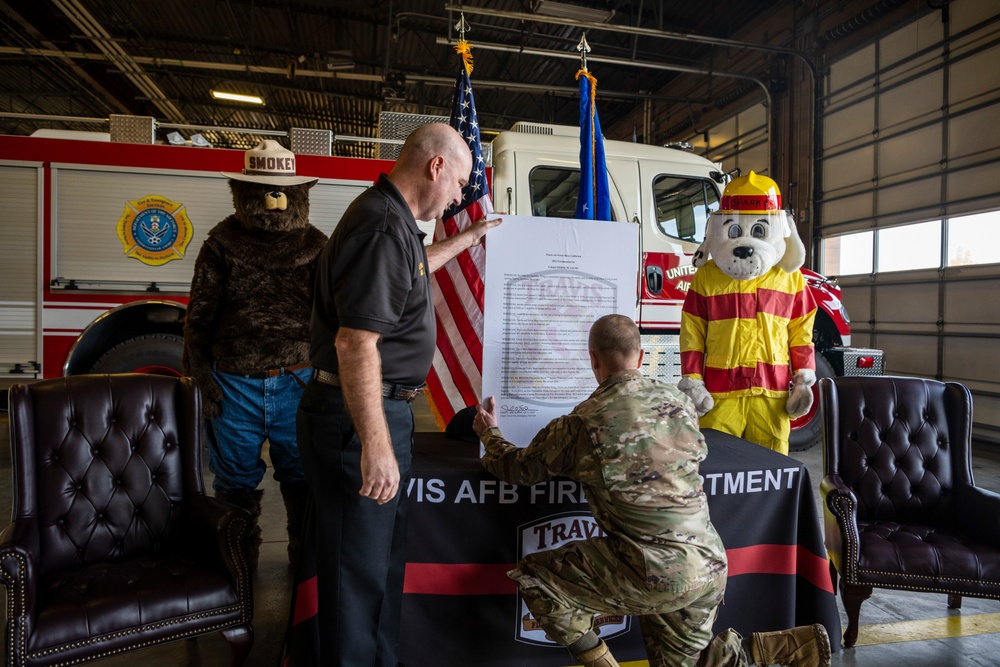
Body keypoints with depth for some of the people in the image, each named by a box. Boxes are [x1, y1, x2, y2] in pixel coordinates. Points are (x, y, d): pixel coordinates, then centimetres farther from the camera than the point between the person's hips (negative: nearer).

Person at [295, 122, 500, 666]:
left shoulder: (391, 218, 12)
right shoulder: (383, 226, -21)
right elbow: (355, 342, -28)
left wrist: (463, 241, 42)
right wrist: (376, 444, -27)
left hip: (383, 410, 11)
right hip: (360, 417, -11)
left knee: (385, 554, 23)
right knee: (358, 569, 5)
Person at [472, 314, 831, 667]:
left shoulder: (582, 423, -12)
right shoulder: (679, 401, 4)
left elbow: (520, 468, 3)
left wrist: (489, 433, 24)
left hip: (657, 571, -7)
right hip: (710, 566, 7)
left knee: (531, 575, 5)